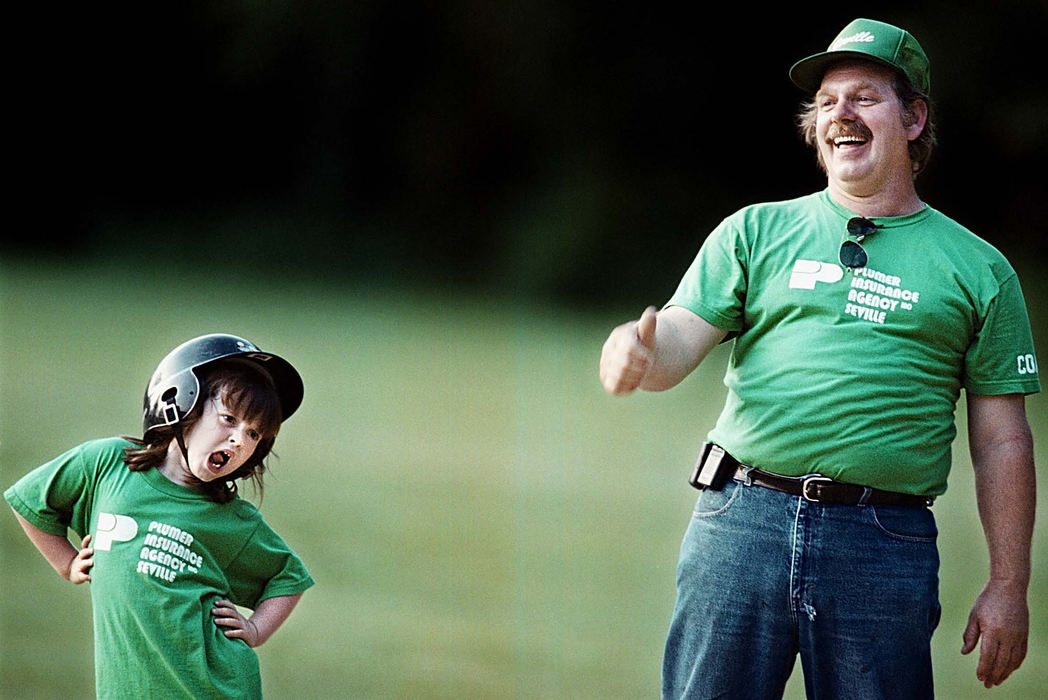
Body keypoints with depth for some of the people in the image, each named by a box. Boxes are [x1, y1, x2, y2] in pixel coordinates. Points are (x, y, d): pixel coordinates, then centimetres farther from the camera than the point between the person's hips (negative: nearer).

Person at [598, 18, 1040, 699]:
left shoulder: (978, 269, 11)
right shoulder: (754, 232, 14)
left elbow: (1002, 441, 9)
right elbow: (679, 344, 4)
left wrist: (1009, 586, 4)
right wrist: (640, 351, -22)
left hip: (886, 546, -1)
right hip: (743, 518, 1)